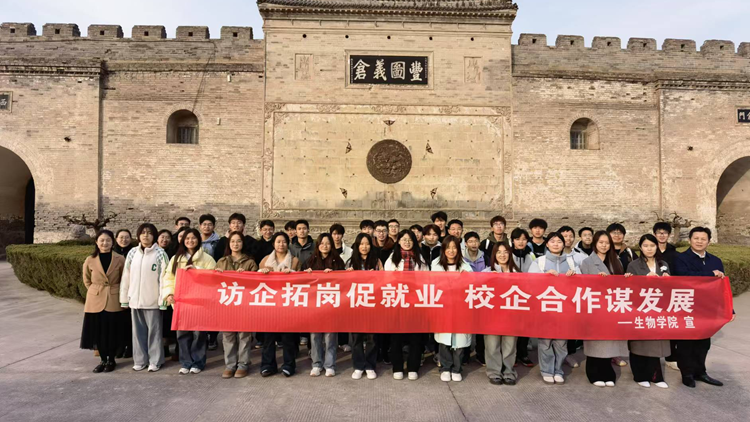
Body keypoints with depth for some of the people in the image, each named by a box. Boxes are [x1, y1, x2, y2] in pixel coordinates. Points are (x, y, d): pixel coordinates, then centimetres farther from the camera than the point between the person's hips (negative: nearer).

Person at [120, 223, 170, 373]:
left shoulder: (160, 253, -7)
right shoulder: (132, 252, 5)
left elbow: (164, 277, -9)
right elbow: (126, 276, 8)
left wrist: (163, 298, -13)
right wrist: (124, 298, 6)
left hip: (152, 300, -4)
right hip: (135, 299, 4)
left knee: (154, 330, 5)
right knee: (138, 331, 13)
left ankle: (155, 361, 15)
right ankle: (140, 360, 24)